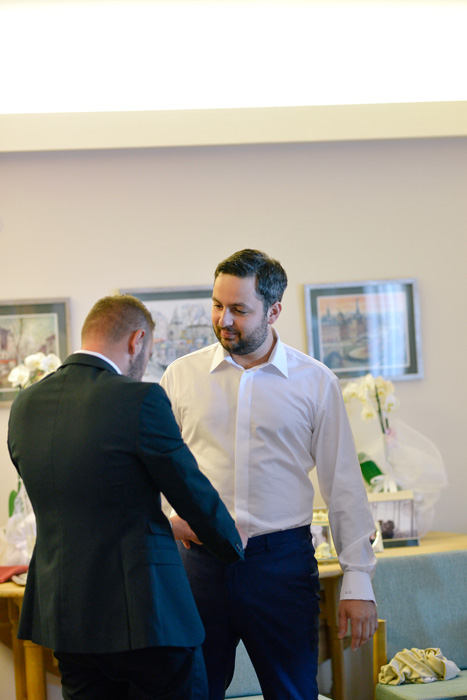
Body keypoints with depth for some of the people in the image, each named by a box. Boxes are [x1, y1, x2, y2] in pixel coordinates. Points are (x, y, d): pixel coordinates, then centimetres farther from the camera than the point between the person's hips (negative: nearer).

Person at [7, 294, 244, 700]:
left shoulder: (25, 406, 6)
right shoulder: (141, 400, -14)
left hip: (61, 616, 6)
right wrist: (234, 547, 15)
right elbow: (194, 493, -5)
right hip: (141, 613, -6)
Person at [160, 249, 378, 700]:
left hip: (281, 561, -1)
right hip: (199, 558, 1)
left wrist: (358, 581, 1)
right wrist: (165, 514, -6)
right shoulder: (182, 375, 5)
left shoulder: (315, 382, 2)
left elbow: (343, 485, 4)